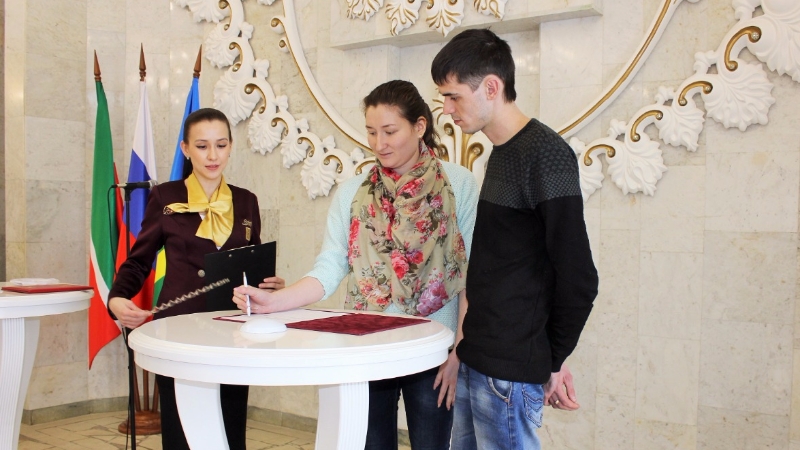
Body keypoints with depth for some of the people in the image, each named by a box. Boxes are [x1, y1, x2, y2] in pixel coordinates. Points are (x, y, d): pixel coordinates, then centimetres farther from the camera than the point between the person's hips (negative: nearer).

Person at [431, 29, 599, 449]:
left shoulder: (545, 153, -15)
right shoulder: (501, 153, 12)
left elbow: (577, 277, -16)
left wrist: (554, 361, -5)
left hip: (510, 368, -8)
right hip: (476, 359, 8)